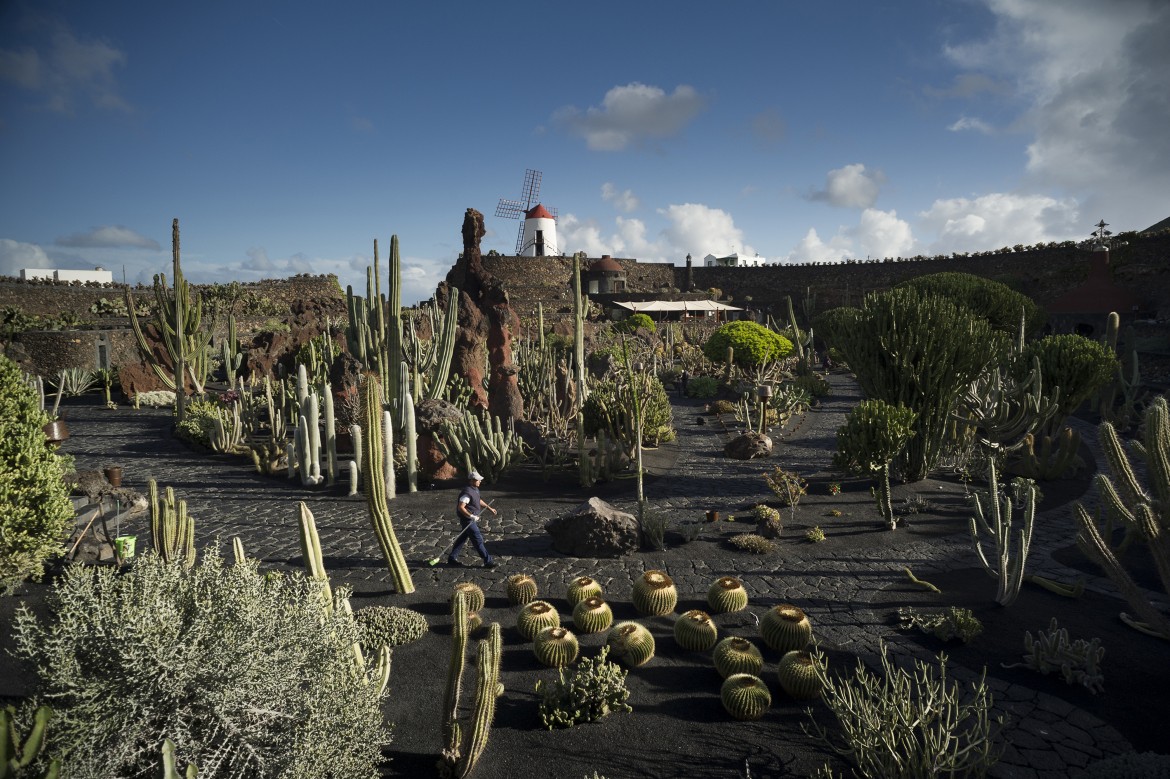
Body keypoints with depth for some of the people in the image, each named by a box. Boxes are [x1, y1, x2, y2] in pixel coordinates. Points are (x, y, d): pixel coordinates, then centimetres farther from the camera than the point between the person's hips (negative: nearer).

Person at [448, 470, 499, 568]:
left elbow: (479, 500, 25)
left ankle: (452, 558, 28)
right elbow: (460, 507, -27)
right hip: (468, 521, -10)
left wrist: (489, 508, 22)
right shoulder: (467, 492, -24)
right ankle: (488, 561, 0)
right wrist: (471, 516, -28)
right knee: (478, 540, -5)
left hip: (472, 520, 10)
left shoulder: (475, 489, 8)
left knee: (462, 538, 17)